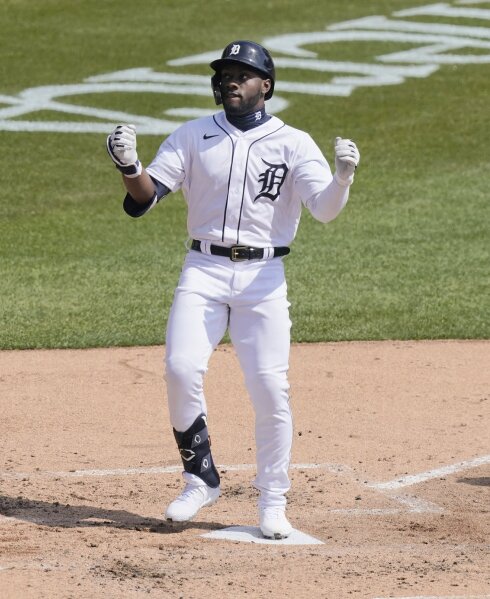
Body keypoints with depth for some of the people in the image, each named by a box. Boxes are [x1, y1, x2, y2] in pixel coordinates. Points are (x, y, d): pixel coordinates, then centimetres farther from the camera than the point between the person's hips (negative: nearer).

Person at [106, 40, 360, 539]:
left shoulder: (293, 143, 3)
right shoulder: (194, 136, 8)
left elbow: (325, 208, -10)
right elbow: (144, 198, 0)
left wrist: (343, 177, -32)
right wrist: (129, 166, -21)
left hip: (263, 277, -1)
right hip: (204, 270, 1)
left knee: (270, 386, -8)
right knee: (181, 368, -17)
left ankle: (272, 503, 6)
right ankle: (201, 480, -1)